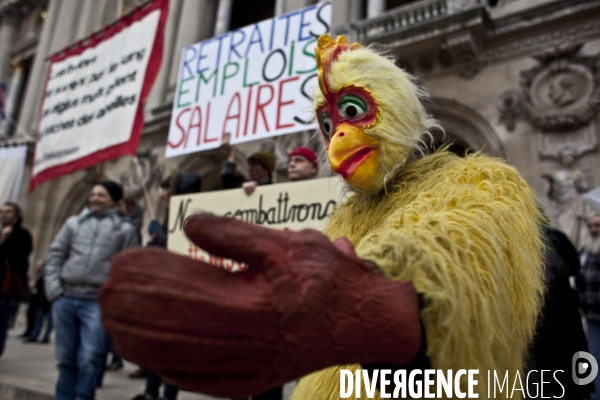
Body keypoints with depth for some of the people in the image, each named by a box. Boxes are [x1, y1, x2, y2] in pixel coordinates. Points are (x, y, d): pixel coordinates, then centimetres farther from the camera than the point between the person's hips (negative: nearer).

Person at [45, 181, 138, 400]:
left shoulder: (125, 229, 5)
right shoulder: (73, 223, 14)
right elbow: (55, 255, 13)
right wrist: (53, 286, 1)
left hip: (98, 302, -3)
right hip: (65, 298, 4)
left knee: (90, 359, -6)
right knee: (66, 356, 12)